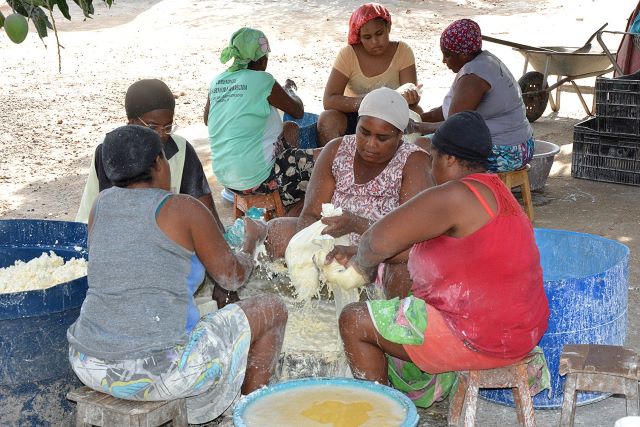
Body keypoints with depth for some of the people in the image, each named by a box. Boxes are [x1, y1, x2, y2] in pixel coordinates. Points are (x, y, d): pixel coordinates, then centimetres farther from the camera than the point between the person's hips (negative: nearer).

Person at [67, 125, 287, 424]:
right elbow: (233, 277, 3)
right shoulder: (183, 208, -7)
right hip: (159, 373, -6)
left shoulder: (102, 203, 8)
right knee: (273, 310, 13)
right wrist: (252, 238, 24)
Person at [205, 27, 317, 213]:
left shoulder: (217, 82, 3)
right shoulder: (262, 81, -14)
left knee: (290, 128, 26)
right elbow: (298, 111, -1)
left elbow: (207, 119, 22)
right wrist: (290, 90, 21)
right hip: (256, 179, -8)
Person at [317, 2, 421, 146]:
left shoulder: (402, 51, -7)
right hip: (354, 117, -1)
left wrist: (409, 91, -41)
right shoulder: (348, 54, -10)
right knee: (327, 119, -30)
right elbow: (328, 100, -19)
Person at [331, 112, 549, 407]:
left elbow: (379, 241, -21)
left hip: (482, 339, -11)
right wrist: (358, 254, 15)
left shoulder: (454, 196, -21)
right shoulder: (494, 191, 12)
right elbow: (408, 235, 18)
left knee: (354, 322, -1)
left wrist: (362, 264, 1)